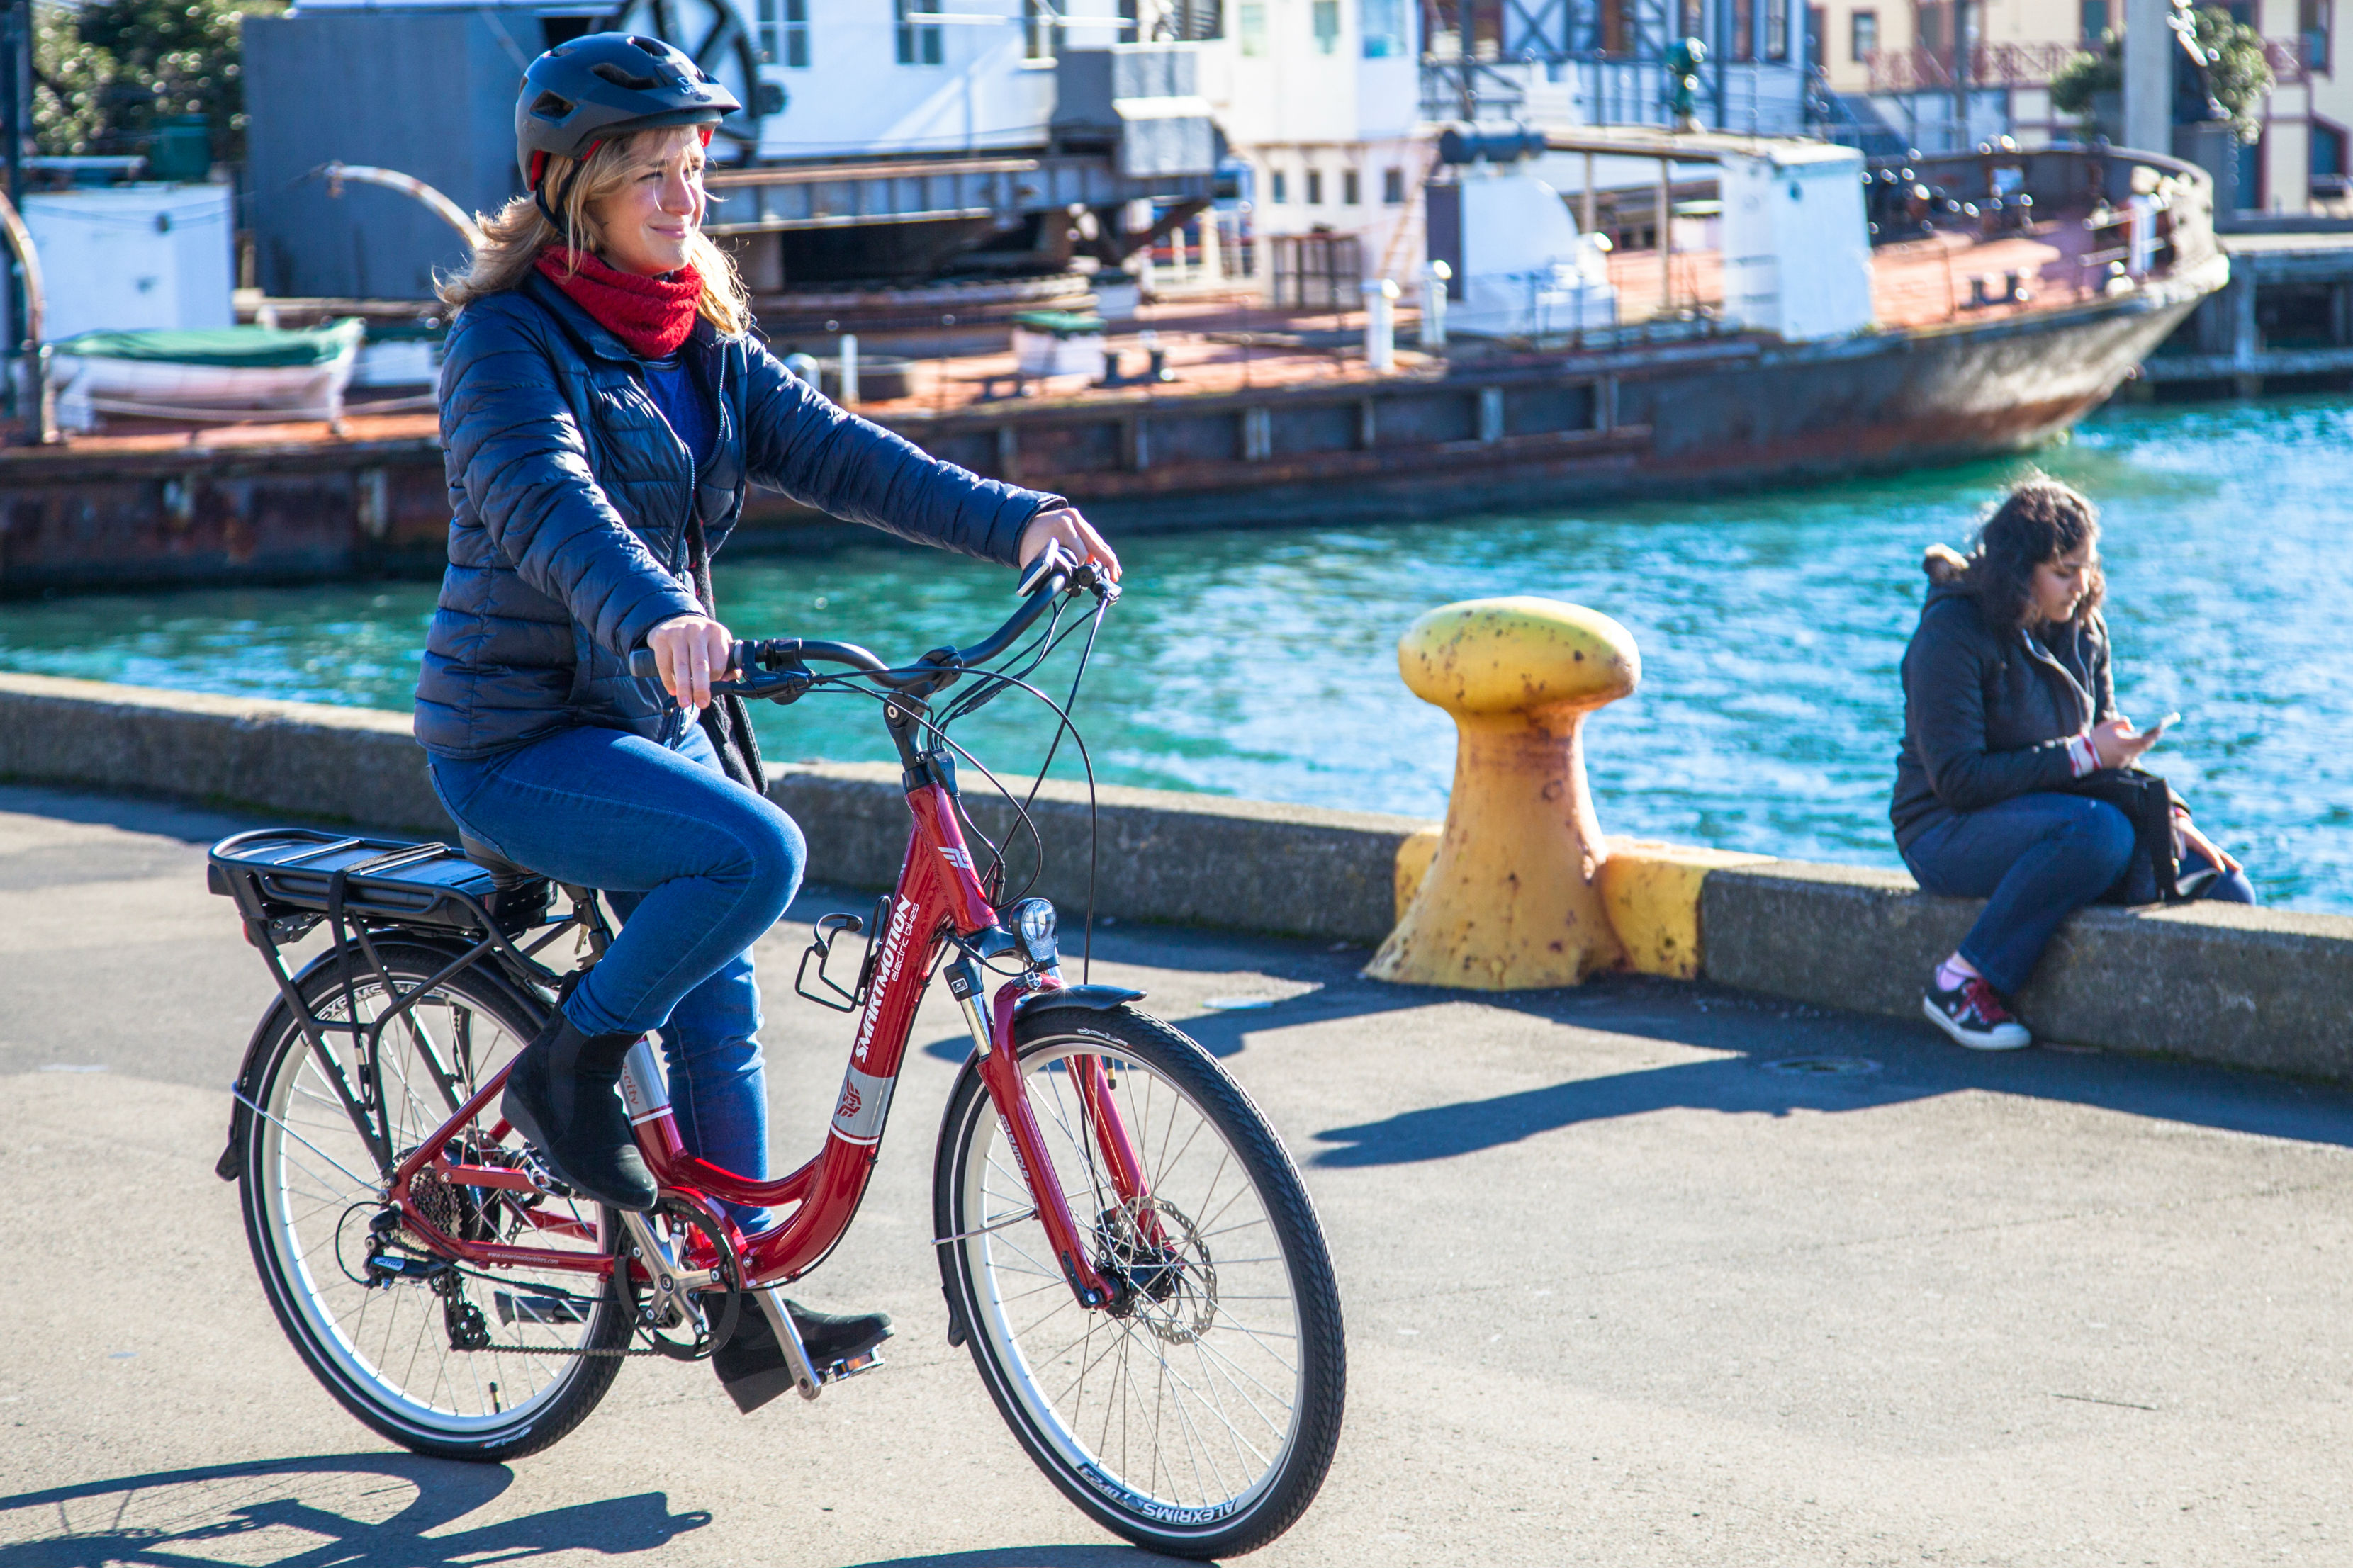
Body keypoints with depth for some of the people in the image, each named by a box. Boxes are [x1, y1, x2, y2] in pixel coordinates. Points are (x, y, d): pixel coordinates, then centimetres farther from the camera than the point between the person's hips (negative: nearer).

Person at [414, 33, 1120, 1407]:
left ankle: (748, 1308, 20)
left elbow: (830, 451, -5)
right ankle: (569, 1071, -8)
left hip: (651, 721, 8)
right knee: (757, 851, -28)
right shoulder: (509, 340, -15)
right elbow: (547, 503, -33)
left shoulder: (702, 341, 7)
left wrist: (1014, 519, -21)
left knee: (720, 1015, 9)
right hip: (520, 739, -8)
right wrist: (655, 616, -53)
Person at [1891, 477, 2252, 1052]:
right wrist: (2082, 755, -23)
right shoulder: (1951, 633, -15)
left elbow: (2109, 751, 12)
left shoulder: (2083, 631, 7)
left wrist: (2169, 815, -8)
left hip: (2050, 817, 6)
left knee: (2225, 892, -14)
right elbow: (1957, 779, -20)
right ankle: (1962, 982, -27)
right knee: (2100, 829, -38)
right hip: (1950, 833, -6)